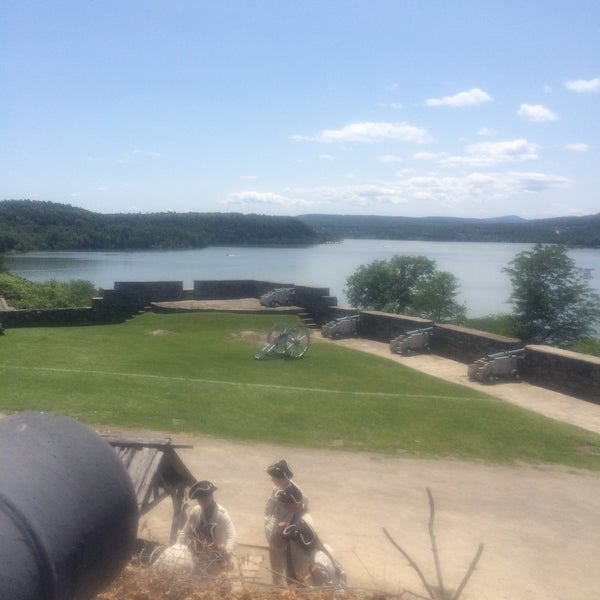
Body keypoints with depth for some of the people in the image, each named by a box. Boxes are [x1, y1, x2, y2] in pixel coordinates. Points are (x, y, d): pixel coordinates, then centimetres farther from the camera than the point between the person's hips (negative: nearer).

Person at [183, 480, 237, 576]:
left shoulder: (222, 514, -25)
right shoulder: (195, 511, -10)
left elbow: (233, 537, -36)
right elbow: (186, 533, 3)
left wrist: (227, 552, -54)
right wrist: (192, 545, -14)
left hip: (217, 558, -4)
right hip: (200, 559, 5)